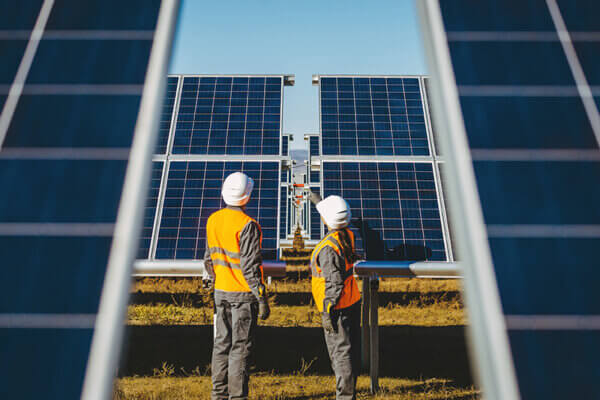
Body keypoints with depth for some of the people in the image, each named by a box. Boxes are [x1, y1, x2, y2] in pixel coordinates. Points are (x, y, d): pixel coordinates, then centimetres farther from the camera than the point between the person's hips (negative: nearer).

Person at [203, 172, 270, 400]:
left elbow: (209, 259, 10)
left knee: (222, 342, 16)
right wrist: (262, 299, -14)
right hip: (243, 294, -7)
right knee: (241, 346, 4)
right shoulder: (247, 225, -19)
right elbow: (250, 267, -20)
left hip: (221, 291, 7)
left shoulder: (213, 220, 3)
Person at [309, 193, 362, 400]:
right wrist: (318, 201, 35)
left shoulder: (328, 248, -24)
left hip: (338, 307, -9)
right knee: (351, 350, 17)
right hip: (353, 302, 9)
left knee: (341, 353, 0)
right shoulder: (347, 235, 1)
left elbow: (334, 284, -24)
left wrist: (327, 313, -17)